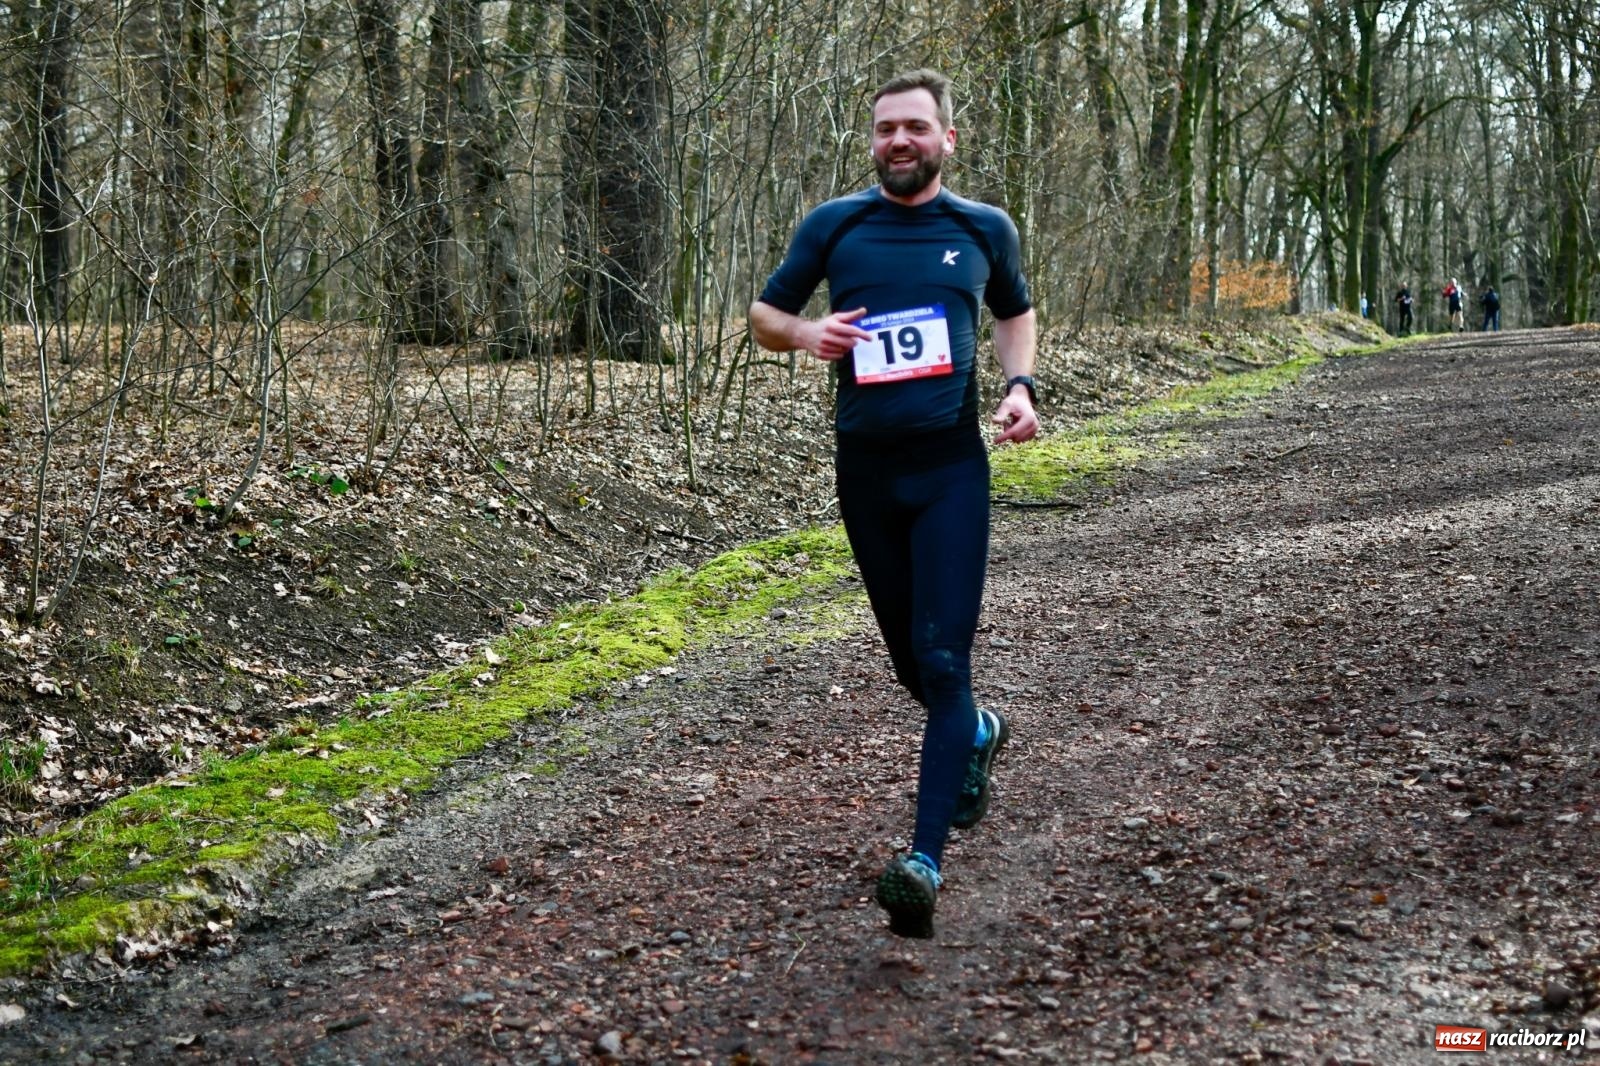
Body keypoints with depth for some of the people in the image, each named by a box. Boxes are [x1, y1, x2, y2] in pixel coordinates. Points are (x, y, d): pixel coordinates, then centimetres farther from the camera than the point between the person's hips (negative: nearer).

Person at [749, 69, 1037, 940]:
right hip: (865, 468, 2)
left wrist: (1020, 386, 3)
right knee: (908, 657, 14)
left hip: (952, 467, -2)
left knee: (943, 657, -13)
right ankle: (976, 735, 48)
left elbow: (1014, 313, 22)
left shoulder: (985, 229, 5)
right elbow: (763, 316, 11)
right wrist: (806, 333, -12)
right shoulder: (832, 226, 3)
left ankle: (926, 861, -15)